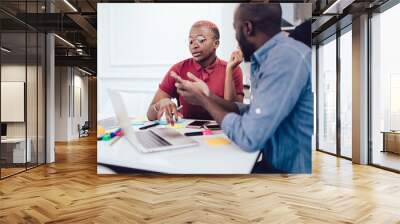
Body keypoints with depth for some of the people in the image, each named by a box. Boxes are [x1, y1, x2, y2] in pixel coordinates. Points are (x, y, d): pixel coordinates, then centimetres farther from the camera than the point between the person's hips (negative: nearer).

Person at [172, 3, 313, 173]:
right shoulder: (267, 57, 5)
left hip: (295, 169, -7)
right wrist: (208, 97, 4)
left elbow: (249, 138, -27)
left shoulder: (286, 57, -25)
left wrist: (204, 100, -12)